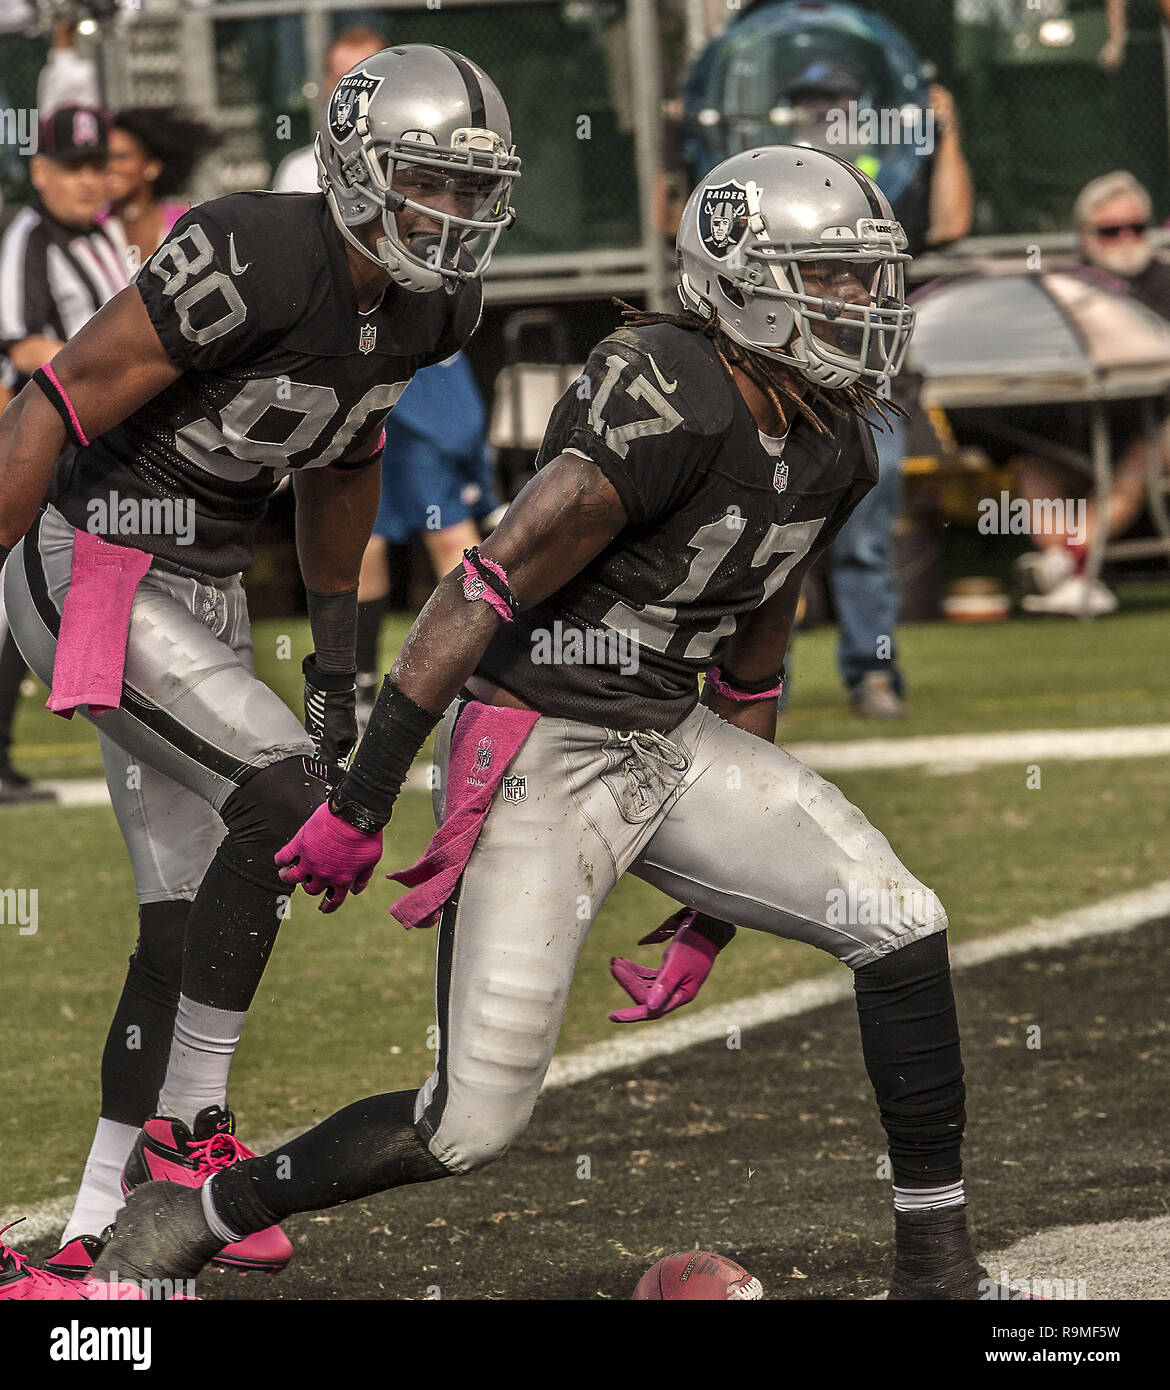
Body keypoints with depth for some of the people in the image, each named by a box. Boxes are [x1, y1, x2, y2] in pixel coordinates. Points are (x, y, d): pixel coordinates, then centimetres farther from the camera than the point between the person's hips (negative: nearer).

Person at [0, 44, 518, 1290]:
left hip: (203, 591, 9)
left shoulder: (430, 311, 0)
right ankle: (189, 1128, -9)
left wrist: (336, 643, 21)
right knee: (288, 798, -20)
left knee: (192, 924, 6)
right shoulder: (251, 265, -26)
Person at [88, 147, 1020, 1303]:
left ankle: (936, 1269, 6)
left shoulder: (834, 451, 5)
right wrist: (360, 805, -22)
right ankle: (192, 1215, 12)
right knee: (475, 1121, -8)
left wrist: (724, 889, 22)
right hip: (538, 751, -8)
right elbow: (486, 593, -22)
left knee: (900, 927, -3)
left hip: (666, 746, 8)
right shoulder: (667, 405, -22)